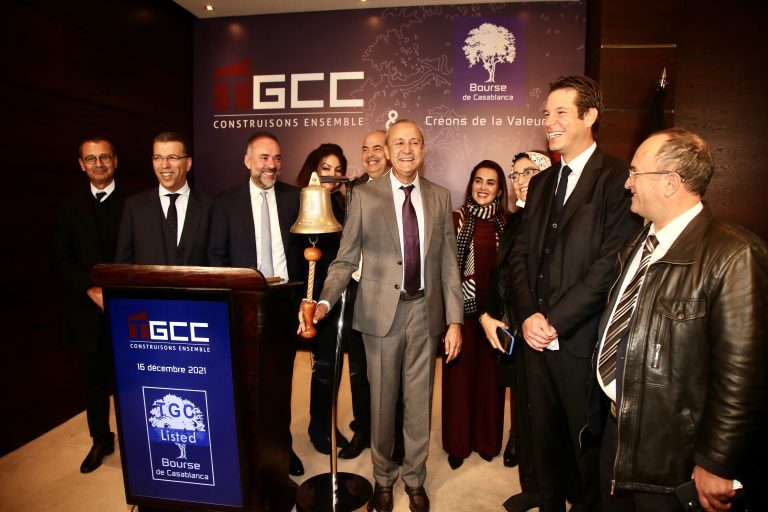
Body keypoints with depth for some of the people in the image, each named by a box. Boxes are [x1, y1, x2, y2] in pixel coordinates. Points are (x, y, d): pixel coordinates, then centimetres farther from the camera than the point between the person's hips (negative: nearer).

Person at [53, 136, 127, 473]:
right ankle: (101, 441, 32)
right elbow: (62, 259, 3)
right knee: (94, 379, 15)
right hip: (86, 310, 3)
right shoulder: (70, 207, 8)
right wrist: (91, 290, -11)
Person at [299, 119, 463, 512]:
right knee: (382, 402, 13)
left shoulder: (440, 198, 6)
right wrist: (324, 302, -18)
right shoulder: (364, 196, -2)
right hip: (382, 313, -1)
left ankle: (414, 480, 36)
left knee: (419, 402, 13)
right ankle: (383, 479, 36)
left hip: (425, 312, 2)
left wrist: (455, 319, 2)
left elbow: (448, 264, 5)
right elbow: (345, 261, -2)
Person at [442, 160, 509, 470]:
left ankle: (487, 440, 31)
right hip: (462, 306, -2)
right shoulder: (456, 219, -4)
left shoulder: (507, 223, 4)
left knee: (490, 373, 12)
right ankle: (458, 443, 25)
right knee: (460, 373, 7)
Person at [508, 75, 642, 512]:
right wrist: (528, 315, -6)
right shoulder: (541, 183, 12)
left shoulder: (618, 179, -9)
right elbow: (520, 255, 9)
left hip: (583, 342, -6)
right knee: (546, 441, 19)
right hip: (539, 340, 6)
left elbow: (612, 262, -17)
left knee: (588, 445, 13)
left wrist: (555, 322, -16)